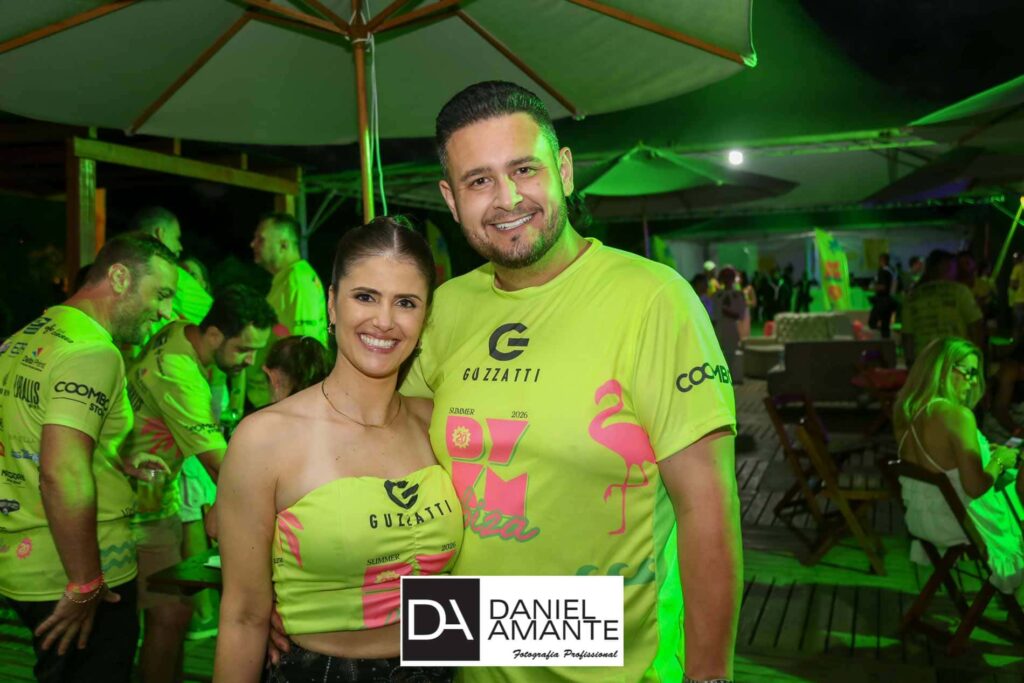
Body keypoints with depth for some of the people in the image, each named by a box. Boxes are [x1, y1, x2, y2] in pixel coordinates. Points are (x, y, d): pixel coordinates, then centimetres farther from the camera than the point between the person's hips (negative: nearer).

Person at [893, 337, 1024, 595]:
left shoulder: (906, 409, -5)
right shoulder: (958, 416, -28)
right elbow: (975, 487, -28)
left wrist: (983, 452, 12)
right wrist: (999, 460, -11)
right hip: (956, 521, -7)